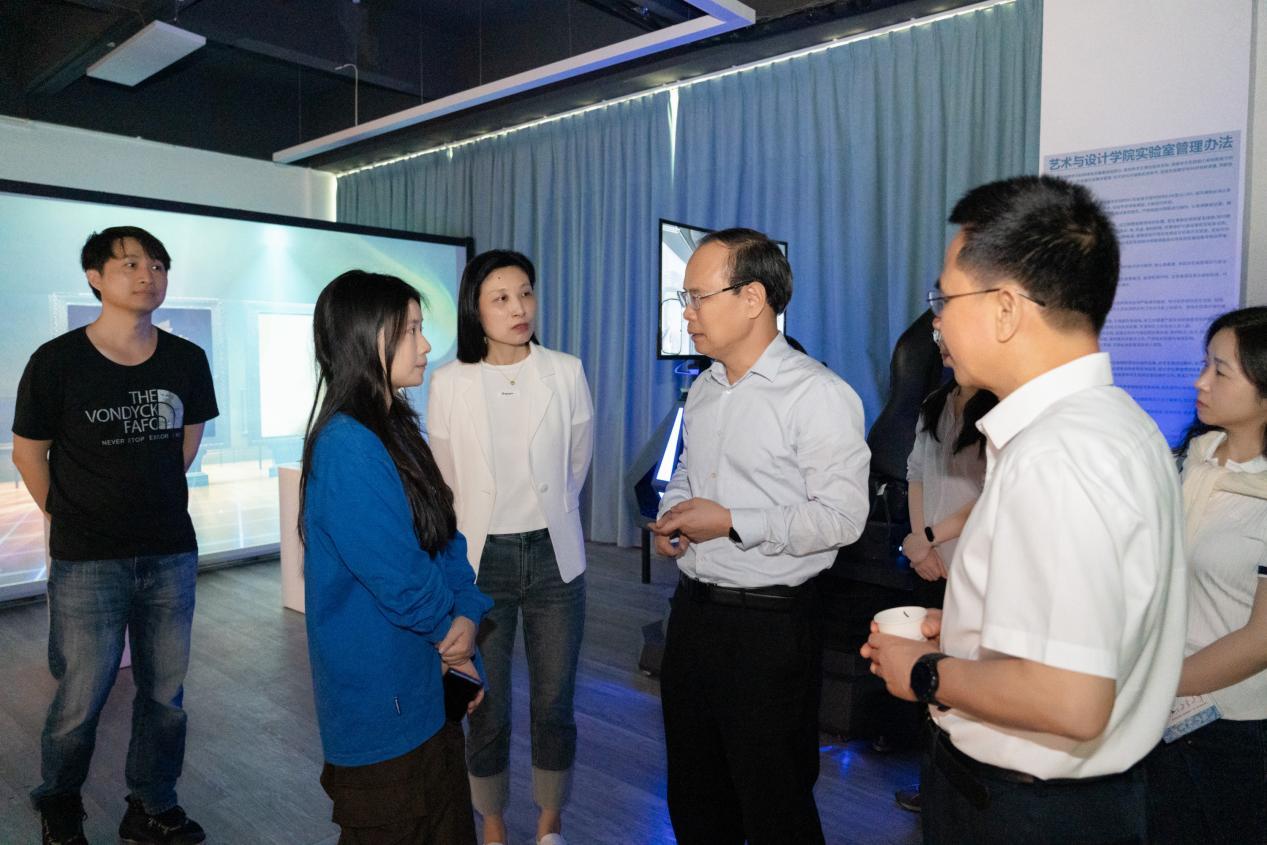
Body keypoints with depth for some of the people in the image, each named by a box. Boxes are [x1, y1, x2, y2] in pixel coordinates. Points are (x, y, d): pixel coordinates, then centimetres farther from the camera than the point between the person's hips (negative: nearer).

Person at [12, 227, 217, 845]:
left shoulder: (187, 361, -1)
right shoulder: (56, 361, -9)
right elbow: (28, 452, 4)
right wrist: (71, 520, 13)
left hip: (171, 556, 3)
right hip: (87, 563, -2)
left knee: (165, 695, 12)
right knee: (80, 701, 8)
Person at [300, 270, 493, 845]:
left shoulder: (397, 430, 5)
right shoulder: (347, 447, -24)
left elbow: (444, 533, 5)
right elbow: (395, 573, -25)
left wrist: (468, 615, -10)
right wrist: (449, 625, -6)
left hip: (427, 685, 8)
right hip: (382, 702, -8)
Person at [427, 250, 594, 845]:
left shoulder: (566, 373, -3)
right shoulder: (450, 382, -5)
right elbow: (445, 479, 6)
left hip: (553, 556, 1)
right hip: (481, 558, 0)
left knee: (554, 705, 10)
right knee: (487, 711, 9)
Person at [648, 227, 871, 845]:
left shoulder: (819, 395, -16)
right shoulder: (703, 389, 9)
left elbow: (841, 517, -20)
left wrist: (730, 523, -21)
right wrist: (670, 516, 0)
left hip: (769, 625, -7)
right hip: (693, 609, 8)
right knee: (693, 792, 22)